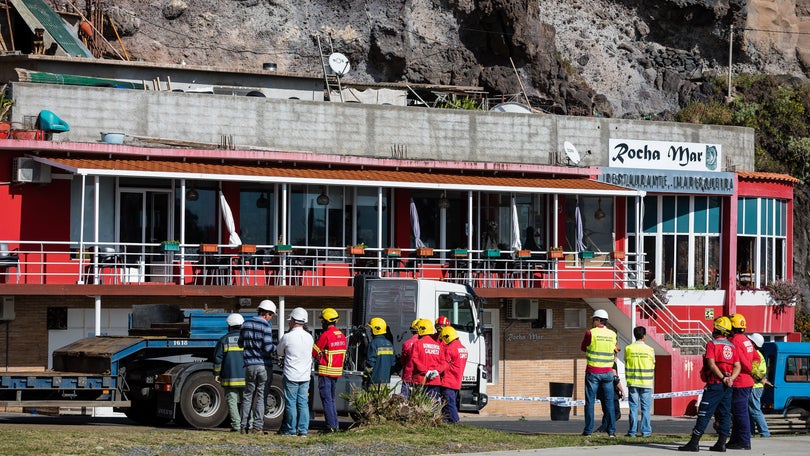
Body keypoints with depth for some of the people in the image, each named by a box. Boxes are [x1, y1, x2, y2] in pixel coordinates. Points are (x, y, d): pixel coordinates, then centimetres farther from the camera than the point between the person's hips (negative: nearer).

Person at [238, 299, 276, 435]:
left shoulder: (246, 324, 6)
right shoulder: (266, 326, -11)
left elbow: (240, 344, 15)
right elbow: (268, 348, -16)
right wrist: (277, 348, 4)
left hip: (250, 365, 5)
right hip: (264, 365, -5)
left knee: (248, 395, 12)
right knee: (261, 396, 1)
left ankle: (244, 426, 11)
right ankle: (257, 427, 0)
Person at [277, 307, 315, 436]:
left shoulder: (287, 337, -12)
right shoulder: (309, 338, 3)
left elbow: (280, 352, 2)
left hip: (291, 376, -4)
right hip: (305, 376, 4)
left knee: (291, 402, 3)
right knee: (303, 403, 7)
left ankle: (291, 429, 6)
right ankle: (303, 429, 5)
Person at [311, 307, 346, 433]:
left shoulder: (326, 335, -15)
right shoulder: (341, 335, 9)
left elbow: (314, 352, -11)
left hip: (326, 371, -8)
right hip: (337, 371, 8)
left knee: (327, 399, -3)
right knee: (331, 399, 17)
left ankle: (331, 426, -6)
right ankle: (335, 425, 16)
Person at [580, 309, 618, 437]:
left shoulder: (591, 333, -8)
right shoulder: (612, 334, 3)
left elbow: (583, 348, 6)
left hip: (593, 371, -3)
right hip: (608, 372, 3)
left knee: (590, 402, 3)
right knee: (609, 402, 6)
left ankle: (588, 430, 2)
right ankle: (611, 430, 3)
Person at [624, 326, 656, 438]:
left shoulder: (628, 349, -2)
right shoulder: (650, 349, -4)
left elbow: (626, 365, 3)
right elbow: (653, 367, 3)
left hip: (632, 382, 1)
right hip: (646, 382, -1)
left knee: (633, 407, 4)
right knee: (645, 407, 5)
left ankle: (632, 431, 3)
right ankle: (645, 431, 3)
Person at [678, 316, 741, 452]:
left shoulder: (712, 344, -6)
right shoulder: (732, 346, 13)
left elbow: (711, 364, -16)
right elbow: (737, 366, 6)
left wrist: (722, 378, -15)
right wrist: (730, 378, -7)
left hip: (714, 384, -6)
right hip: (727, 386, 6)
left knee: (704, 414, -6)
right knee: (725, 414, 8)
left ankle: (694, 443, -7)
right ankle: (721, 443, 7)